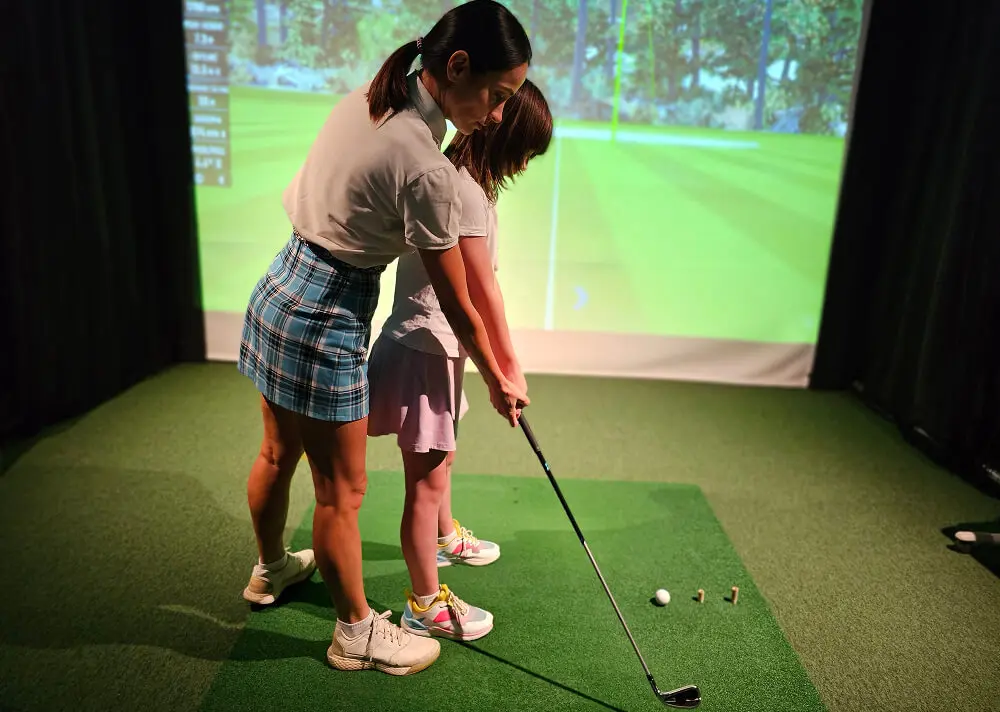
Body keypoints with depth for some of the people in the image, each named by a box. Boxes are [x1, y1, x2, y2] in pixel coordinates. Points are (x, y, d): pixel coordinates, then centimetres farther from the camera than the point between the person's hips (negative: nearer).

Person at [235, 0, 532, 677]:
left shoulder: (365, 99, 1)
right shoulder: (425, 168, -24)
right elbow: (458, 307, -15)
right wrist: (499, 382, -1)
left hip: (277, 291, 9)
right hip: (325, 323, -9)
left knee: (278, 456, 26)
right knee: (341, 491, 8)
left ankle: (271, 570, 52)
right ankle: (357, 632, 31)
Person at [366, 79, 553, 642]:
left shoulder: (452, 176, 9)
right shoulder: (465, 191, -22)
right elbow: (483, 290, -20)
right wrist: (509, 365, -10)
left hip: (432, 346, 10)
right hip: (425, 351, -10)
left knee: (441, 457, 29)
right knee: (426, 480, 3)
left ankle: (446, 538, 54)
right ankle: (426, 604, 20)